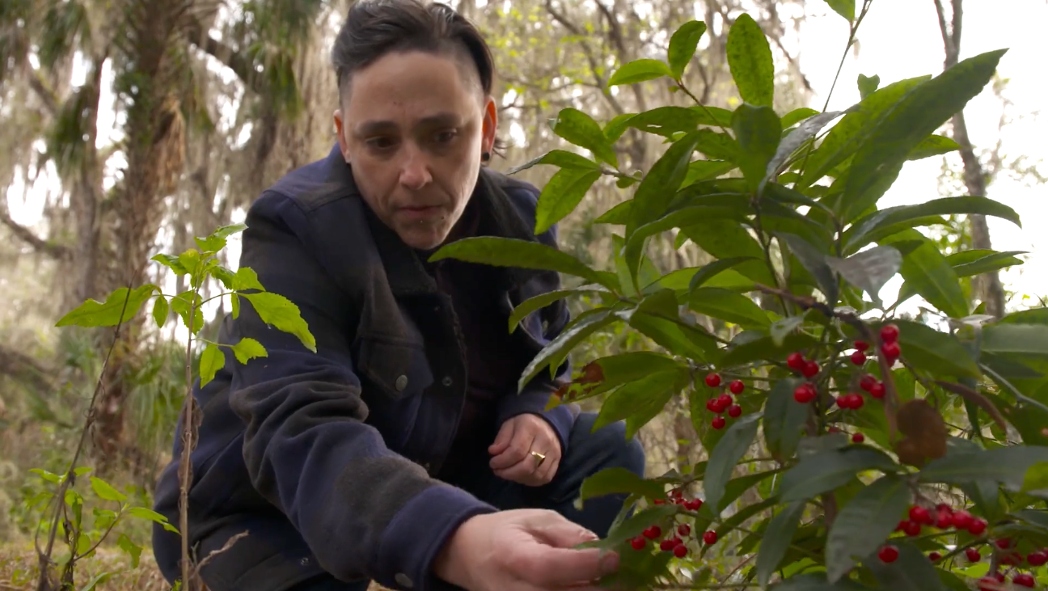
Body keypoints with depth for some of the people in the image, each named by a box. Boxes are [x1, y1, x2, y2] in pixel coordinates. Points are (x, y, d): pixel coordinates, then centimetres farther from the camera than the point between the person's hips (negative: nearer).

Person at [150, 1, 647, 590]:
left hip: (434, 485, 6)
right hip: (270, 513, -6)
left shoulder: (520, 218, -7)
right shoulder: (295, 231, -26)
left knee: (606, 451, -7)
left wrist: (538, 413, -15)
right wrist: (459, 543, -61)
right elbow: (300, 437, -41)